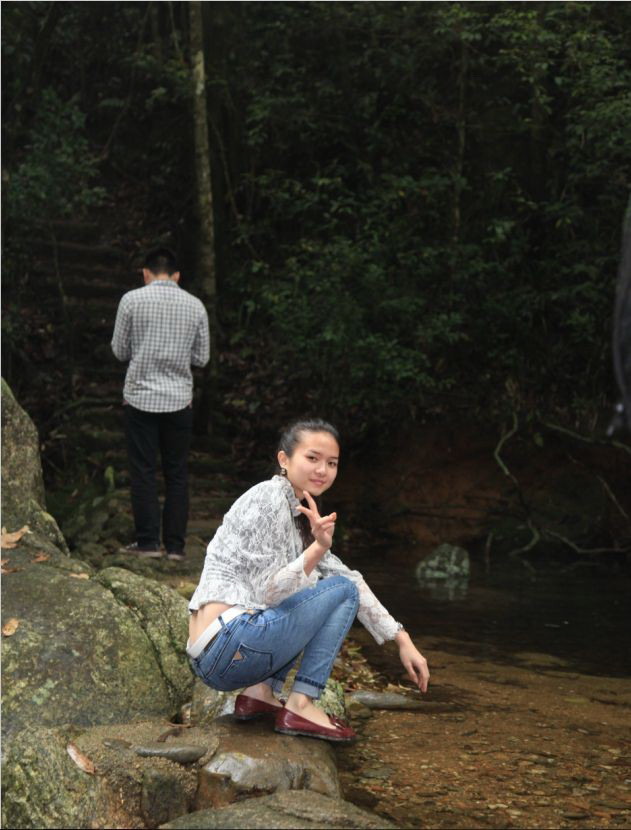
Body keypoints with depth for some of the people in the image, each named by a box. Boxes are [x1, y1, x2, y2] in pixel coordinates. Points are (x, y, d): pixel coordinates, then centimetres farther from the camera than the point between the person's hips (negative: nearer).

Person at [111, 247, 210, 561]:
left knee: (143, 472, 4)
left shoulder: (132, 300, -4)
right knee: (176, 474, 8)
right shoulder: (195, 305, 2)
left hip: (141, 397, -2)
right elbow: (201, 357, 8)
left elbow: (120, 351, 2)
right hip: (179, 399, 2)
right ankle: (175, 545, 8)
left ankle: (148, 541, 3)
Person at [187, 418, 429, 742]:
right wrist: (318, 548, -25)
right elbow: (269, 591, -14)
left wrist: (403, 641, 16)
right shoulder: (270, 498, -9)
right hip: (229, 647, -9)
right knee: (342, 590, -3)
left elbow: (352, 579, 20)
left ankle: (260, 692, 11)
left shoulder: (297, 514, 19)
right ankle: (300, 706, -8)